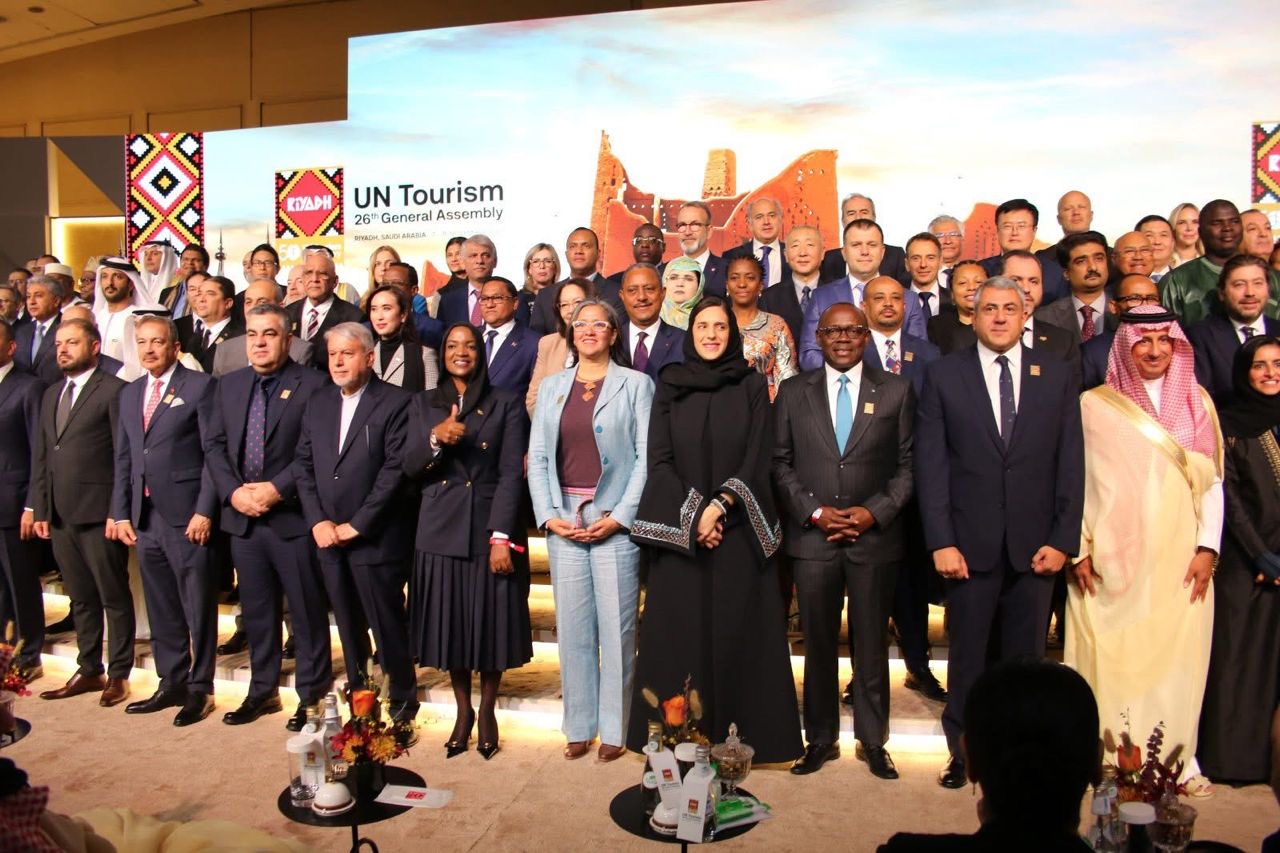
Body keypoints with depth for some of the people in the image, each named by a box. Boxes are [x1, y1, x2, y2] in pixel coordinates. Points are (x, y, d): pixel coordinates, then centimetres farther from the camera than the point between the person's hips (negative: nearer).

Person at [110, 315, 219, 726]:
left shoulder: (199, 386, -3)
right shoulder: (129, 394, 16)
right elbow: (124, 459, 17)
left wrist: (204, 511, -13)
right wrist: (121, 513, 10)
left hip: (187, 517, -6)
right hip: (144, 518, 6)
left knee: (198, 608, 2)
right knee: (161, 609, 13)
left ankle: (199, 689, 13)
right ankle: (171, 683, 25)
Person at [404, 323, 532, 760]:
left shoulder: (505, 403, 1)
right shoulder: (423, 404, 10)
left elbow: (512, 473, -6)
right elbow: (410, 467, 2)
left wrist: (502, 537, -14)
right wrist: (435, 438, -18)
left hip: (489, 529, -2)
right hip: (440, 530, 2)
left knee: (491, 622, 5)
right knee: (450, 624, 7)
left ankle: (487, 711, 25)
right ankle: (463, 711, 26)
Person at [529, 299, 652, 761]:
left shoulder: (636, 384, 2)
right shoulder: (552, 386, 13)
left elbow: (647, 457, -4)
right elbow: (537, 456, 9)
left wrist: (619, 516, -12)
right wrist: (549, 515, -3)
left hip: (615, 521, -3)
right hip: (564, 520, 3)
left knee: (616, 627, 1)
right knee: (572, 627, 7)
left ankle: (614, 728, 14)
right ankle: (579, 726, 19)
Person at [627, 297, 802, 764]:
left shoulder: (752, 386, 5)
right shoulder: (669, 386, 7)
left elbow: (758, 457, -2)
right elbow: (659, 459, 0)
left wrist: (719, 505, -15)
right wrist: (691, 515, -11)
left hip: (738, 529, -1)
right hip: (679, 529, 1)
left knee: (738, 632, 2)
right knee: (678, 632, 2)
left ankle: (739, 737, 12)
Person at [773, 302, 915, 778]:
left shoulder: (896, 391, 5)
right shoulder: (793, 393, 7)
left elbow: (908, 464, 3)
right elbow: (780, 463, 4)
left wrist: (875, 511, -10)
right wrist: (814, 511, -8)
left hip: (876, 537, 0)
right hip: (812, 538, 1)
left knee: (871, 643, 9)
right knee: (819, 643, 9)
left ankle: (873, 741, 26)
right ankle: (821, 739, 24)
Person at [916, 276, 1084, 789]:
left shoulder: (1056, 375, 7)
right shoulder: (944, 375, 2)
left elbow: (1070, 462, 5)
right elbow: (930, 463, -2)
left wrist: (1063, 539, -2)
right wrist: (940, 541, -9)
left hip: (1035, 544, 2)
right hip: (970, 543, -1)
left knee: (1026, 657, 9)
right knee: (967, 655, 8)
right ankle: (962, 752, 23)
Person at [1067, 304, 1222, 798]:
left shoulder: (1197, 404, 10)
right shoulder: (1093, 405, 2)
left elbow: (1212, 480, 9)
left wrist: (1207, 547, -1)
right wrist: (1077, 547, -5)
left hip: (1179, 561, 2)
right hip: (1111, 560, -2)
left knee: (1176, 657, 3)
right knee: (1110, 658, 0)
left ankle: (1175, 757, 17)